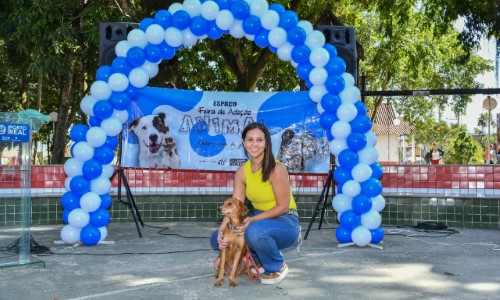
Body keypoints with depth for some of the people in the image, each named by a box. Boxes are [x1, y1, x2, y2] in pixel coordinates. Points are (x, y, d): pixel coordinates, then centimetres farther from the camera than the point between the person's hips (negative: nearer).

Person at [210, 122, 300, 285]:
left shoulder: (276, 169, -20)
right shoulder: (242, 171, -2)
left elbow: (283, 206, -18)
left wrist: (253, 219, -27)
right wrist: (222, 230, -23)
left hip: (285, 223, -6)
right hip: (259, 221, 7)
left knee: (255, 231, -38)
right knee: (218, 238, -6)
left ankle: (278, 267, -6)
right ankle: (260, 262, 14)